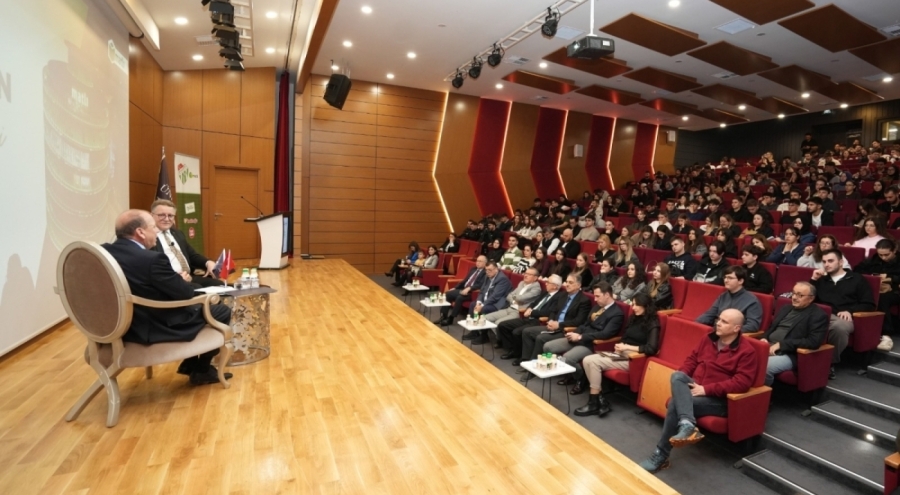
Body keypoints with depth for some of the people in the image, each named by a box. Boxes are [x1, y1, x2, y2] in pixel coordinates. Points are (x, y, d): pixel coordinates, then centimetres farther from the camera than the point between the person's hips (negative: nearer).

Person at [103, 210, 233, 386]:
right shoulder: (152, 259, -27)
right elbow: (185, 293, -18)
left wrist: (175, 280, 7)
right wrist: (182, 280, 5)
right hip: (155, 328, -9)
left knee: (197, 306, 26)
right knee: (222, 311, 5)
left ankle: (190, 364, 30)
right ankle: (201, 370, 19)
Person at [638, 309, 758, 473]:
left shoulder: (746, 351, -7)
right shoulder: (709, 339, 11)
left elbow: (742, 383, -16)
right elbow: (692, 360, 18)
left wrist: (706, 389, -21)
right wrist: (680, 378, -2)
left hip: (718, 399, -6)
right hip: (695, 388, 6)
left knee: (675, 403, -29)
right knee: (677, 376, -28)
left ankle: (661, 454, -18)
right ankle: (687, 425, -43)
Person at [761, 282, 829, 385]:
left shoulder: (818, 315, 1)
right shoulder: (786, 308, 20)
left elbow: (813, 342, -12)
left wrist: (781, 344, -18)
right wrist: (764, 338, 1)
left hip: (789, 354, -6)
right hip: (767, 347, 6)